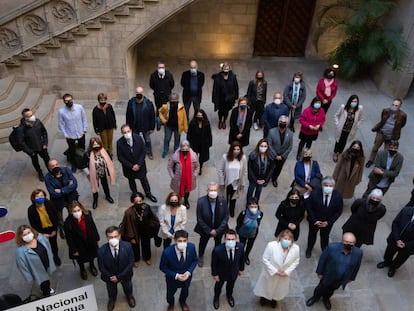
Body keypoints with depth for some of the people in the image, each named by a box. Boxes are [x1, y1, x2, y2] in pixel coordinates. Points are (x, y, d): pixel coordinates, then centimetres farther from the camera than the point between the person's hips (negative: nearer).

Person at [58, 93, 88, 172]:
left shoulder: (79, 107, -17)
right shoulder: (61, 111, -20)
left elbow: (84, 118, -4)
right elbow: (61, 124, -9)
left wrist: (84, 129, -5)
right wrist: (65, 135, -9)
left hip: (81, 133, 2)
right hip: (70, 135, -1)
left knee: (82, 149, 22)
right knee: (72, 151, 17)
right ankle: (74, 165, 43)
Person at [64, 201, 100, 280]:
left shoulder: (87, 214, -24)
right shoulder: (68, 222, -32)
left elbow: (93, 226, -7)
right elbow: (69, 238, -20)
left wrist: (96, 238, 3)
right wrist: (73, 250, -12)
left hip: (90, 241, 2)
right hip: (79, 245, -2)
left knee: (92, 255, 30)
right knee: (80, 259, 27)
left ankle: (92, 265, 65)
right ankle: (82, 270, 61)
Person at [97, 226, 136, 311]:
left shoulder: (127, 246, -33)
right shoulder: (101, 251, -33)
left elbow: (131, 263, -21)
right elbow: (101, 267, -17)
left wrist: (119, 276, -21)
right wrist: (111, 277, -16)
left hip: (125, 275, 0)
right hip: (110, 276, 0)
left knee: (127, 287, 32)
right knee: (111, 290, 31)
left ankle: (129, 296, 67)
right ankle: (112, 299, 66)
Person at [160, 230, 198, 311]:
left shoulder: (191, 247, -29)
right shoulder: (167, 252, -36)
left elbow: (195, 260, -9)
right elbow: (162, 267, -19)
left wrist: (189, 272, -23)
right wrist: (175, 275, -27)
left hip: (187, 276, 2)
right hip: (172, 277, -2)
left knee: (185, 292, 32)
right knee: (170, 294, 26)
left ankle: (182, 302, 68)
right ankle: (171, 304, 63)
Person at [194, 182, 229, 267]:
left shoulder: (222, 200, -23)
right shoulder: (201, 201, -27)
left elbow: (226, 217, -13)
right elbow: (199, 219, -18)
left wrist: (218, 230, -17)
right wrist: (209, 231, -17)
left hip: (219, 229, 0)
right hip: (205, 229, 0)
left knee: (218, 243, 22)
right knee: (203, 243, 25)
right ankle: (200, 256, 56)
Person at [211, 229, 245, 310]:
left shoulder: (240, 246, -31)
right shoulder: (217, 250, -40)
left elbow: (242, 258, -9)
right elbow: (214, 263, -21)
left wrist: (241, 269, 5)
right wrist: (215, 274, -9)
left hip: (234, 272, 2)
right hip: (221, 273, -2)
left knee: (231, 285, 33)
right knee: (218, 286, 30)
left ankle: (229, 296, 67)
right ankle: (216, 297, 64)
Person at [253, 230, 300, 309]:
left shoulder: (295, 248, -24)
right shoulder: (271, 245, -33)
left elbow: (296, 262, -8)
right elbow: (265, 259, -22)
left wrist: (287, 272, -16)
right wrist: (275, 271, -22)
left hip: (284, 275, 2)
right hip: (270, 273, -2)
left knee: (279, 289, 28)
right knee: (266, 287, 26)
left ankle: (274, 299, 60)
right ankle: (263, 298, 58)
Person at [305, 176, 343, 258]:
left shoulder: (338, 196, -22)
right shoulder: (314, 193, -27)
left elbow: (339, 211, -9)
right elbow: (308, 207, -15)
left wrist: (329, 222, -13)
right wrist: (314, 220, -16)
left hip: (328, 222, 0)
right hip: (314, 221, 0)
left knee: (325, 236, 20)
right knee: (312, 234, 24)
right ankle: (309, 249, 52)